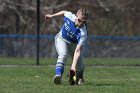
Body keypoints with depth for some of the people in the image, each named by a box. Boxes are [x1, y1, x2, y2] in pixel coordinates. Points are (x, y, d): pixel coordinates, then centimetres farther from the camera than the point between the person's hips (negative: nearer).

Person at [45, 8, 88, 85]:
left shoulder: (83, 33, -38)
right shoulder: (69, 15, -32)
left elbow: (77, 51, -45)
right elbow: (64, 12, -4)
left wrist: (73, 66, -53)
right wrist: (52, 15, 11)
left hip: (74, 43, 0)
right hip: (61, 39, 0)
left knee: (79, 66, -1)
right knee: (63, 55, -30)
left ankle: (79, 78, 33)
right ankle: (58, 75, -43)